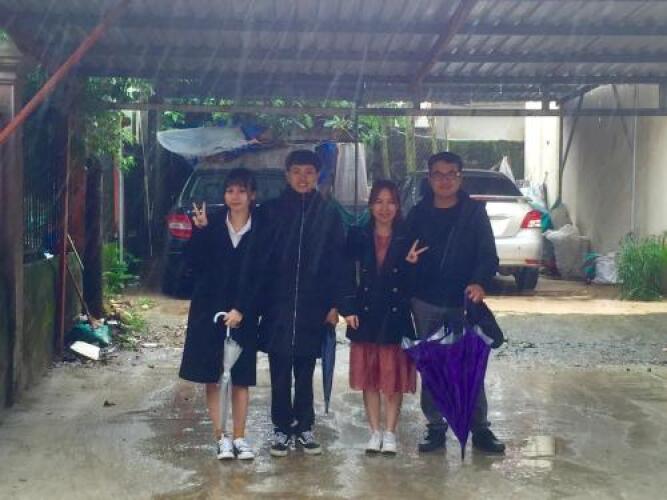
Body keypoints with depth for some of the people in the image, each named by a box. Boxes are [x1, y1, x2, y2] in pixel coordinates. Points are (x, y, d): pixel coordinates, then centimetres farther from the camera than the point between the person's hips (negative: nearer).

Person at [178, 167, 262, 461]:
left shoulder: (260, 230, -4)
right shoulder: (212, 224, 0)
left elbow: (258, 276, -7)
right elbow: (194, 263, -5)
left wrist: (240, 309, -17)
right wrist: (199, 230, -18)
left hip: (242, 312, -1)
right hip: (208, 309, 1)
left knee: (240, 378, 5)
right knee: (211, 376, 2)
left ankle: (239, 437, 14)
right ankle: (221, 435, 11)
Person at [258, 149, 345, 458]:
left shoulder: (329, 214, 4)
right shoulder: (271, 210, 3)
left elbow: (337, 262, 3)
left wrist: (333, 303, -3)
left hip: (312, 306, 1)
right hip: (277, 305, 0)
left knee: (305, 372, 9)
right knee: (280, 371, 4)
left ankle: (304, 428, 20)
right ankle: (281, 429, 14)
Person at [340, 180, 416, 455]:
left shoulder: (407, 239, 1)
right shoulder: (358, 237, 4)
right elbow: (348, 276, 3)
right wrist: (349, 308, -5)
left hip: (397, 316, -1)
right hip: (365, 316, 2)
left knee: (394, 377, 3)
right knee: (369, 376, 7)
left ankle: (390, 433, 14)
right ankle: (375, 432, 18)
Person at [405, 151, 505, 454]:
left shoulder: (474, 212, 1)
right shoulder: (418, 214, 8)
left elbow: (488, 255, -5)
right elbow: (407, 253, 9)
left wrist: (480, 282, -23)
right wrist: (408, 260, -15)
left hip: (464, 302, -2)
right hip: (426, 303, 2)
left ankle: (480, 428, 10)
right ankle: (435, 427, 19)